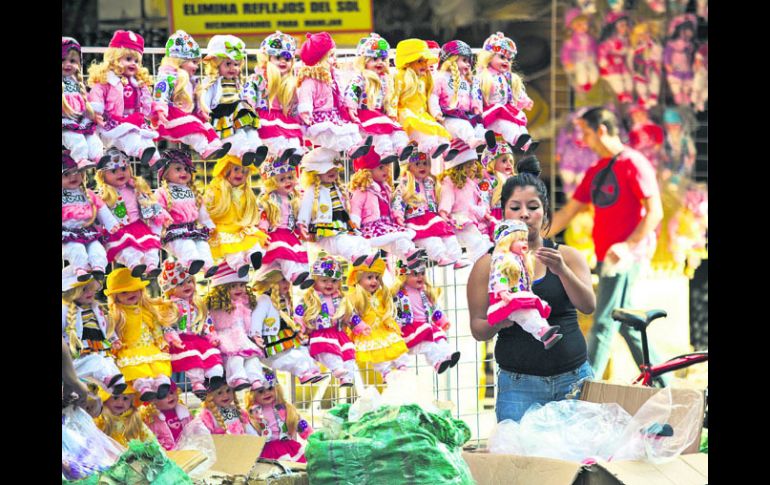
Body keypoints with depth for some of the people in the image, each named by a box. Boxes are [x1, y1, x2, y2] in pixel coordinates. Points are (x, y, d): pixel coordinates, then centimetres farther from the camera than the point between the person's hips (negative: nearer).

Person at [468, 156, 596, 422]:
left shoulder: (567, 256, 7)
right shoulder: (488, 265, 3)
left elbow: (588, 306, -6)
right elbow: (477, 329, 4)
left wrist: (561, 271, -22)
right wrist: (497, 323, -18)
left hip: (574, 380, 1)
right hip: (519, 386, -1)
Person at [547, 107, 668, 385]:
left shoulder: (633, 163, -9)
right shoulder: (596, 171, 17)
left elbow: (654, 211, -14)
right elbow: (568, 212, 19)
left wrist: (627, 246, -23)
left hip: (625, 256, -9)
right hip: (606, 257, 9)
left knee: (604, 324, -9)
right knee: (626, 323, 11)